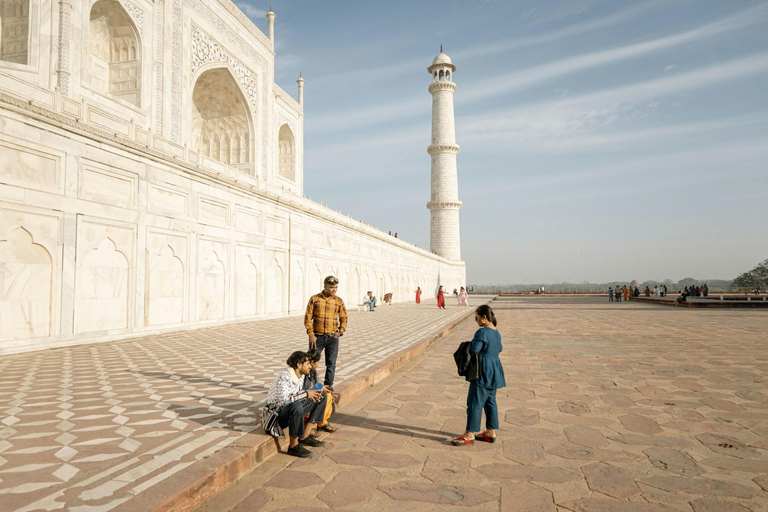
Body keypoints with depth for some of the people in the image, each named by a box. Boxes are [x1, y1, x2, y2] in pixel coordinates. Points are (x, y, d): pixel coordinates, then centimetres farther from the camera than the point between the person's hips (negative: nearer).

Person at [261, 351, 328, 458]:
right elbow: (283, 399, -34)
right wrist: (305, 393, -25)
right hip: (276, 415, -9)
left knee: (322, 395, 7)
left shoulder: (300, 376, 5)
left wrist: (312, 393, -6)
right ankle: (293, 446, -21)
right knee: (296, 406, -41)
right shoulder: (284, 377, -22)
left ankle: (304, 437, 5)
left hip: (292, 411, 9)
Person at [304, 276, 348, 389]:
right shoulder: (314, 299, -1)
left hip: (332, 337, 1)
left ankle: (328, 385, 20)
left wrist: (340, 332, -4)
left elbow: (344, 318, 11)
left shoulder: (339, 301, 4)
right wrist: (311, 334, -8)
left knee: (331, 364, 7)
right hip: (317, 337, -1)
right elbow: (308, 317, -2)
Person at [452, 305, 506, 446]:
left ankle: (470, 434, 4)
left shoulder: (482, 332, -20)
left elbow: (474, 350, -22)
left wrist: (471, 342, -3)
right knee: (490, 401, 16)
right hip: (494, 373, 10)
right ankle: (491, 432, 23)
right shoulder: (496, 332, 9)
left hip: (483, 374, -9)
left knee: (475, 403, -2)